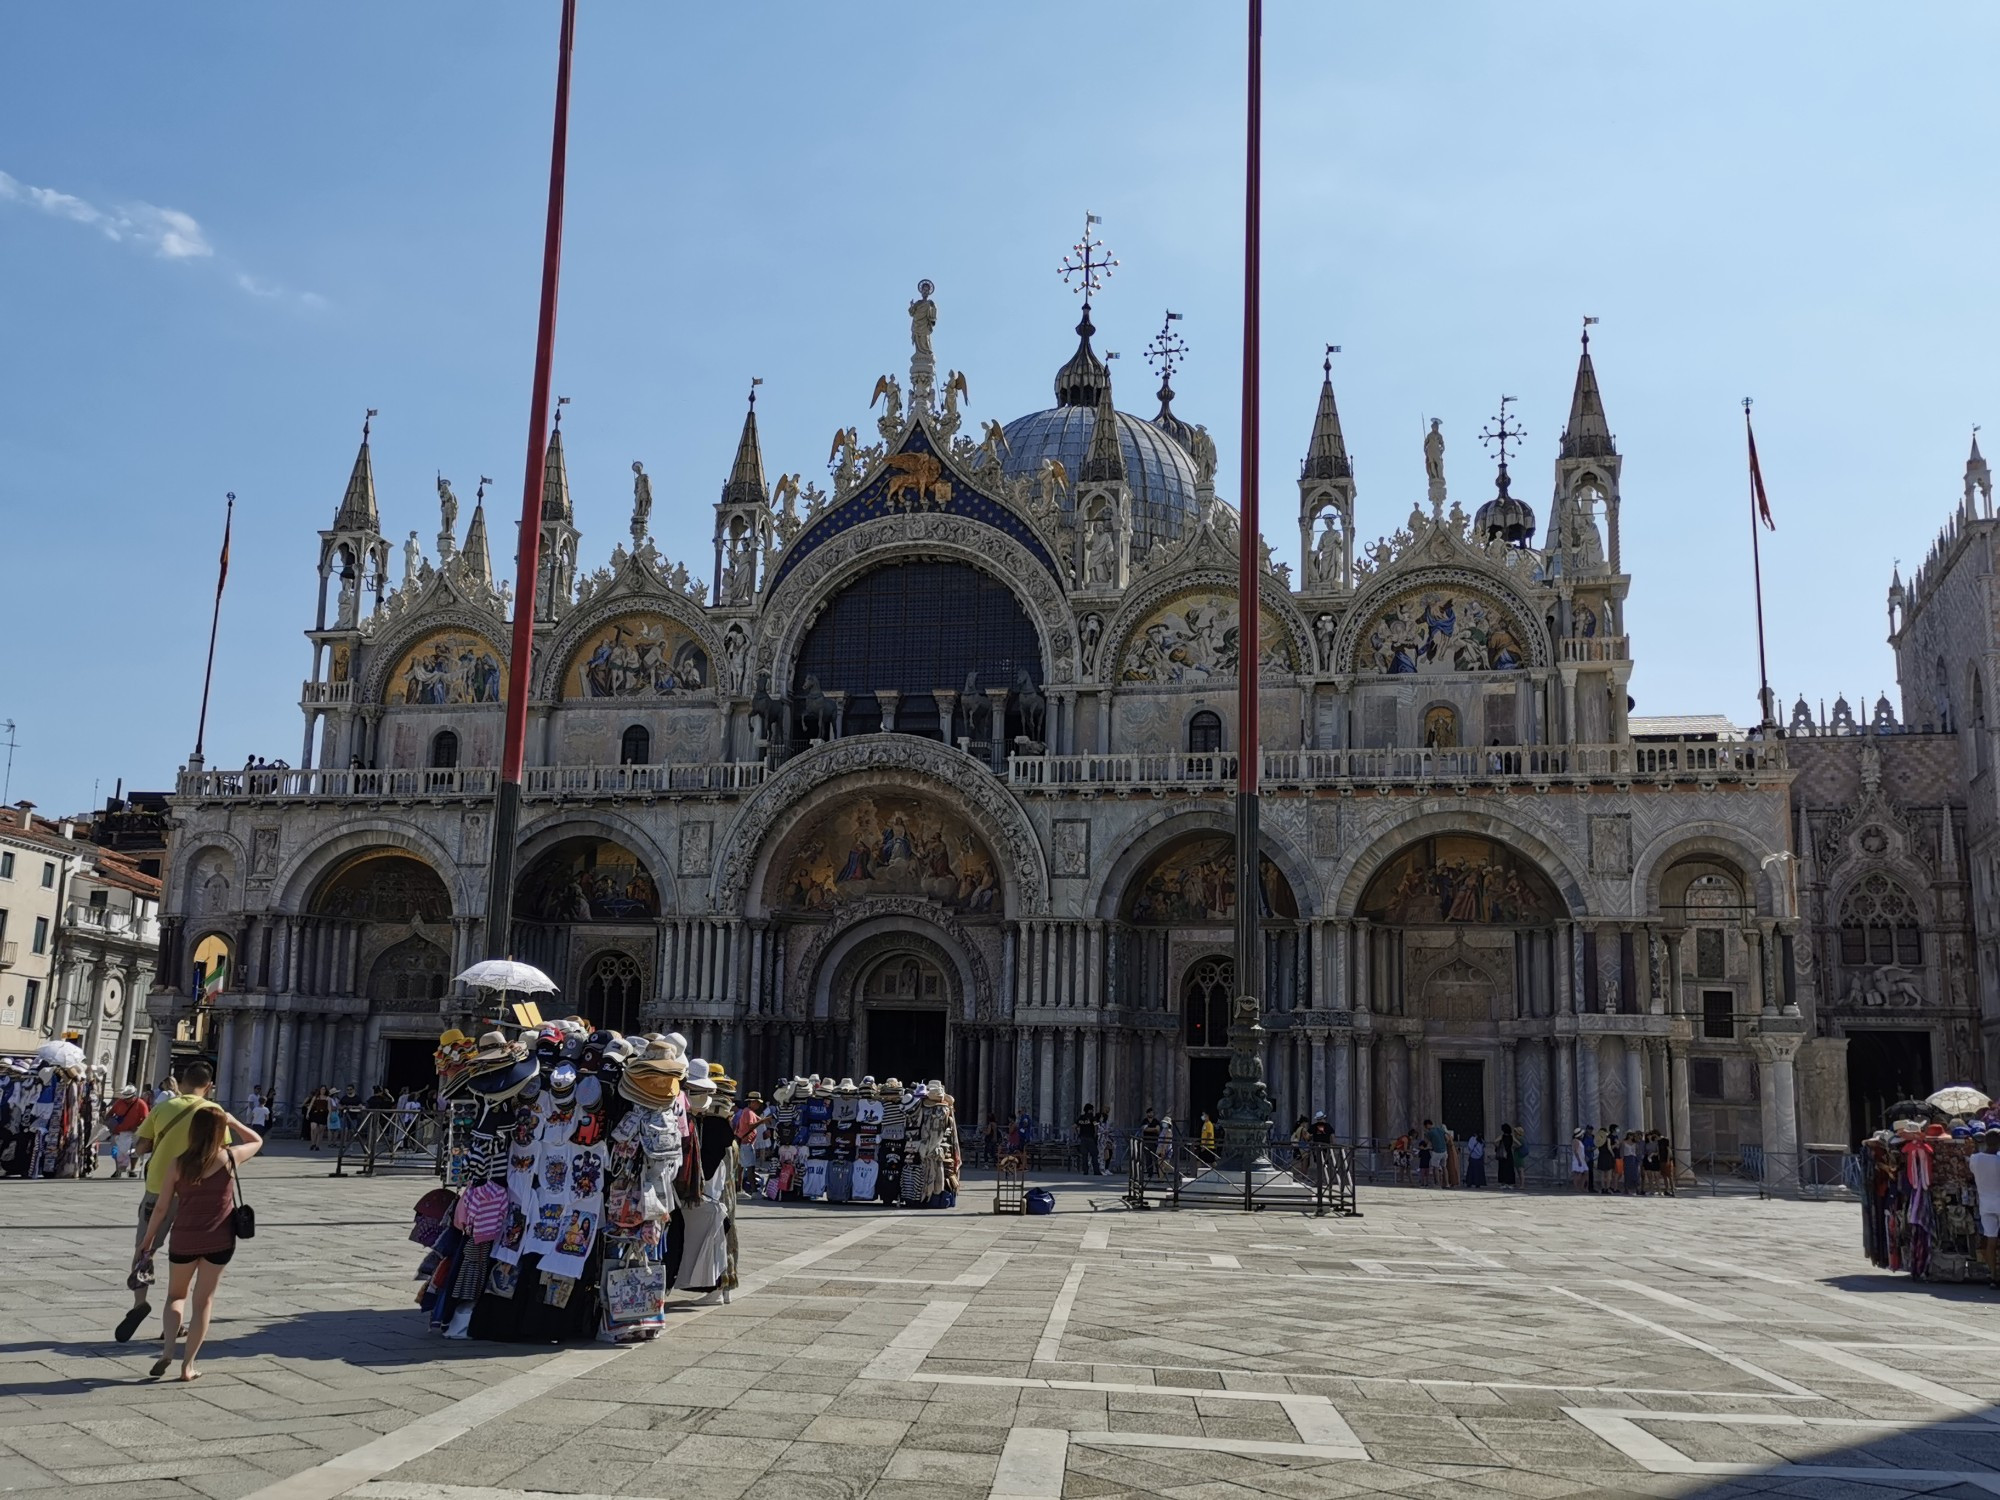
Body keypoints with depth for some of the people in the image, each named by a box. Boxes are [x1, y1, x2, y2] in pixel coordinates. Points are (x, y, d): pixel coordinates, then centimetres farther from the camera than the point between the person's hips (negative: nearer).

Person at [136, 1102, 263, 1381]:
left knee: (176, 1295, 21)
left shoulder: (177, 1164, -8)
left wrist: (145, 1243, 8)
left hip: (183, 1240, 0)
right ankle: (188, 1365, 9)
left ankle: (167, 1350, 2)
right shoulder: (231, 1158, -7)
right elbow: (257, 1141, 15)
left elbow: (161, 1208, -3)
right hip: (220, 1240, 0)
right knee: (204, 1300, 10)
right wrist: (232, 1121, 15)